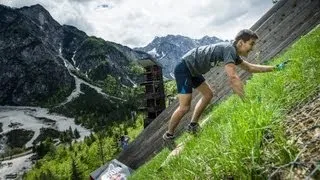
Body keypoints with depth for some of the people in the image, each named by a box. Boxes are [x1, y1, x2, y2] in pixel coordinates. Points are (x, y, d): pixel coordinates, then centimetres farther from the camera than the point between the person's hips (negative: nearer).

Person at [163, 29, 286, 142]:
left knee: (208, 94, 16)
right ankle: (168, 136, 6)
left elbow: (250, 68, 21)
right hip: (184, 68, -10)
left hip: (192, 70, 10)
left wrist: (274, 68, 19)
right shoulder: (229, 49, -22)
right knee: (185, 107, -12)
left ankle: (192, 126, 21)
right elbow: (233, 78, -31)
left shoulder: (233, 53, 9)